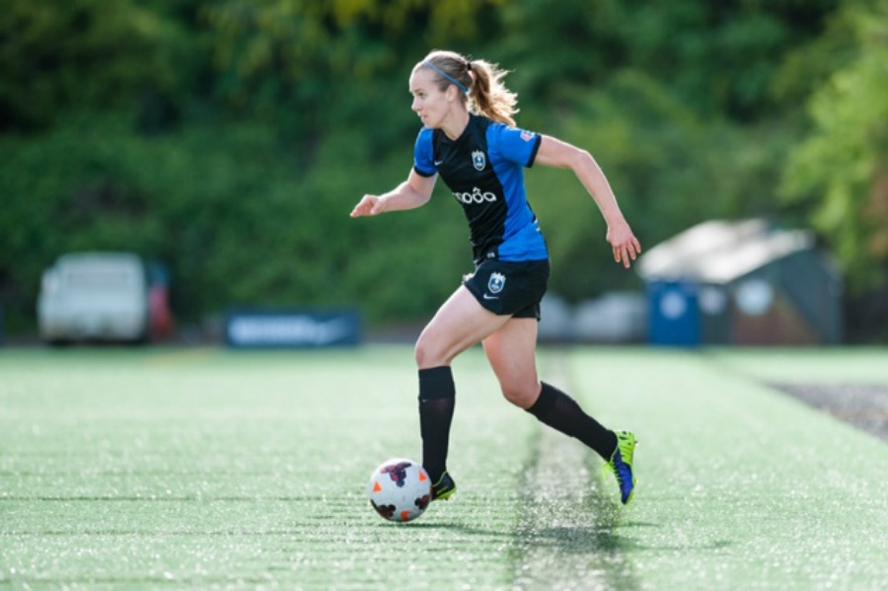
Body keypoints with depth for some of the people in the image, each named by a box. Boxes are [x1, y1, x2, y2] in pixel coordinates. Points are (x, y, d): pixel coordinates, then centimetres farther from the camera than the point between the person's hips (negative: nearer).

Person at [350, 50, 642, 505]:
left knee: (430, 350, -13)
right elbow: (417, 191, 22)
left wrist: (616, 224, -23)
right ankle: (614, 448, 25)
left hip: (518, 263, -9)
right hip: (494, 264, 9)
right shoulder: (431, 141, 3)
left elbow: (577, 159, -20)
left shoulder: (495, 137, -21)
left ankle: (434, 477, -8)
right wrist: (380, 204, 0)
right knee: (521, 392, 12)